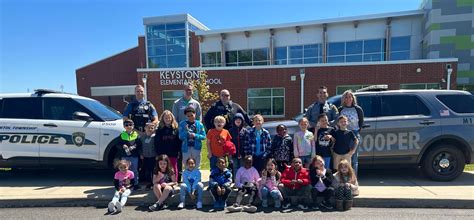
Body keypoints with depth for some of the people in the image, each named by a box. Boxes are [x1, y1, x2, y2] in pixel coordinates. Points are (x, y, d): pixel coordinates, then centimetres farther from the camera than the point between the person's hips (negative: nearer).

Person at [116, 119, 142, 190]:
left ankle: (136, 184, 19)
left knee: (135, 170, 8)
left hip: (134, 156, -1)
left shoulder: (136, 134, 1)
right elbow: (118, 145, 4)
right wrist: (123, 146, -15)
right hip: (124, 156, 1)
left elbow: (139, 144, -1)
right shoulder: (122, 135, 4)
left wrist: (134, 147, -16)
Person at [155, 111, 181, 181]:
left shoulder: (176, 129, -1)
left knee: (174, 169, 11)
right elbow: (156, 142, -1)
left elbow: (179, 141, -1)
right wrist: (158, 152, -6)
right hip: (163, 154, 0)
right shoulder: (159, 129, 0)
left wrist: (178, 151, -7)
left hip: (173, 154, 0)